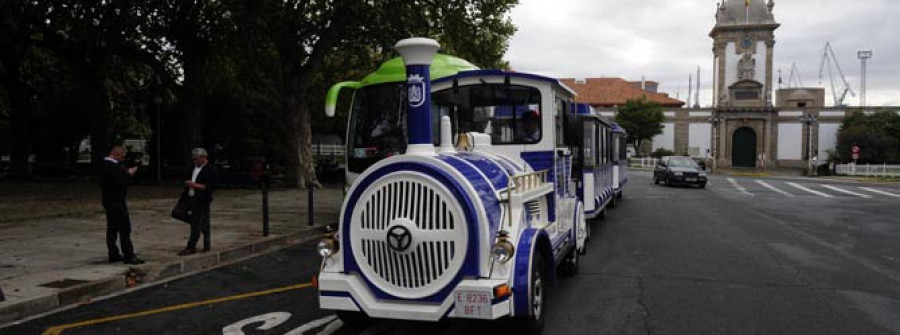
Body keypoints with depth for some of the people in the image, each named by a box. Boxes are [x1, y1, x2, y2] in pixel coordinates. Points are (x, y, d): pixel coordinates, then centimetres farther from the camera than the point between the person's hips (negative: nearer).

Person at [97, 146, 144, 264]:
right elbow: (122, 180, -23)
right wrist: (130, 173, -9)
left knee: (112, 228, 13)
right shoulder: (112, 166, -21)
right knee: (124, 228, -8)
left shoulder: (102, 164, 11)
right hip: (116, 201, -10)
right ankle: (128, 256, -7)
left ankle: (113, 254, 19)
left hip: (109, 200, 10)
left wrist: (126, 172, 4)